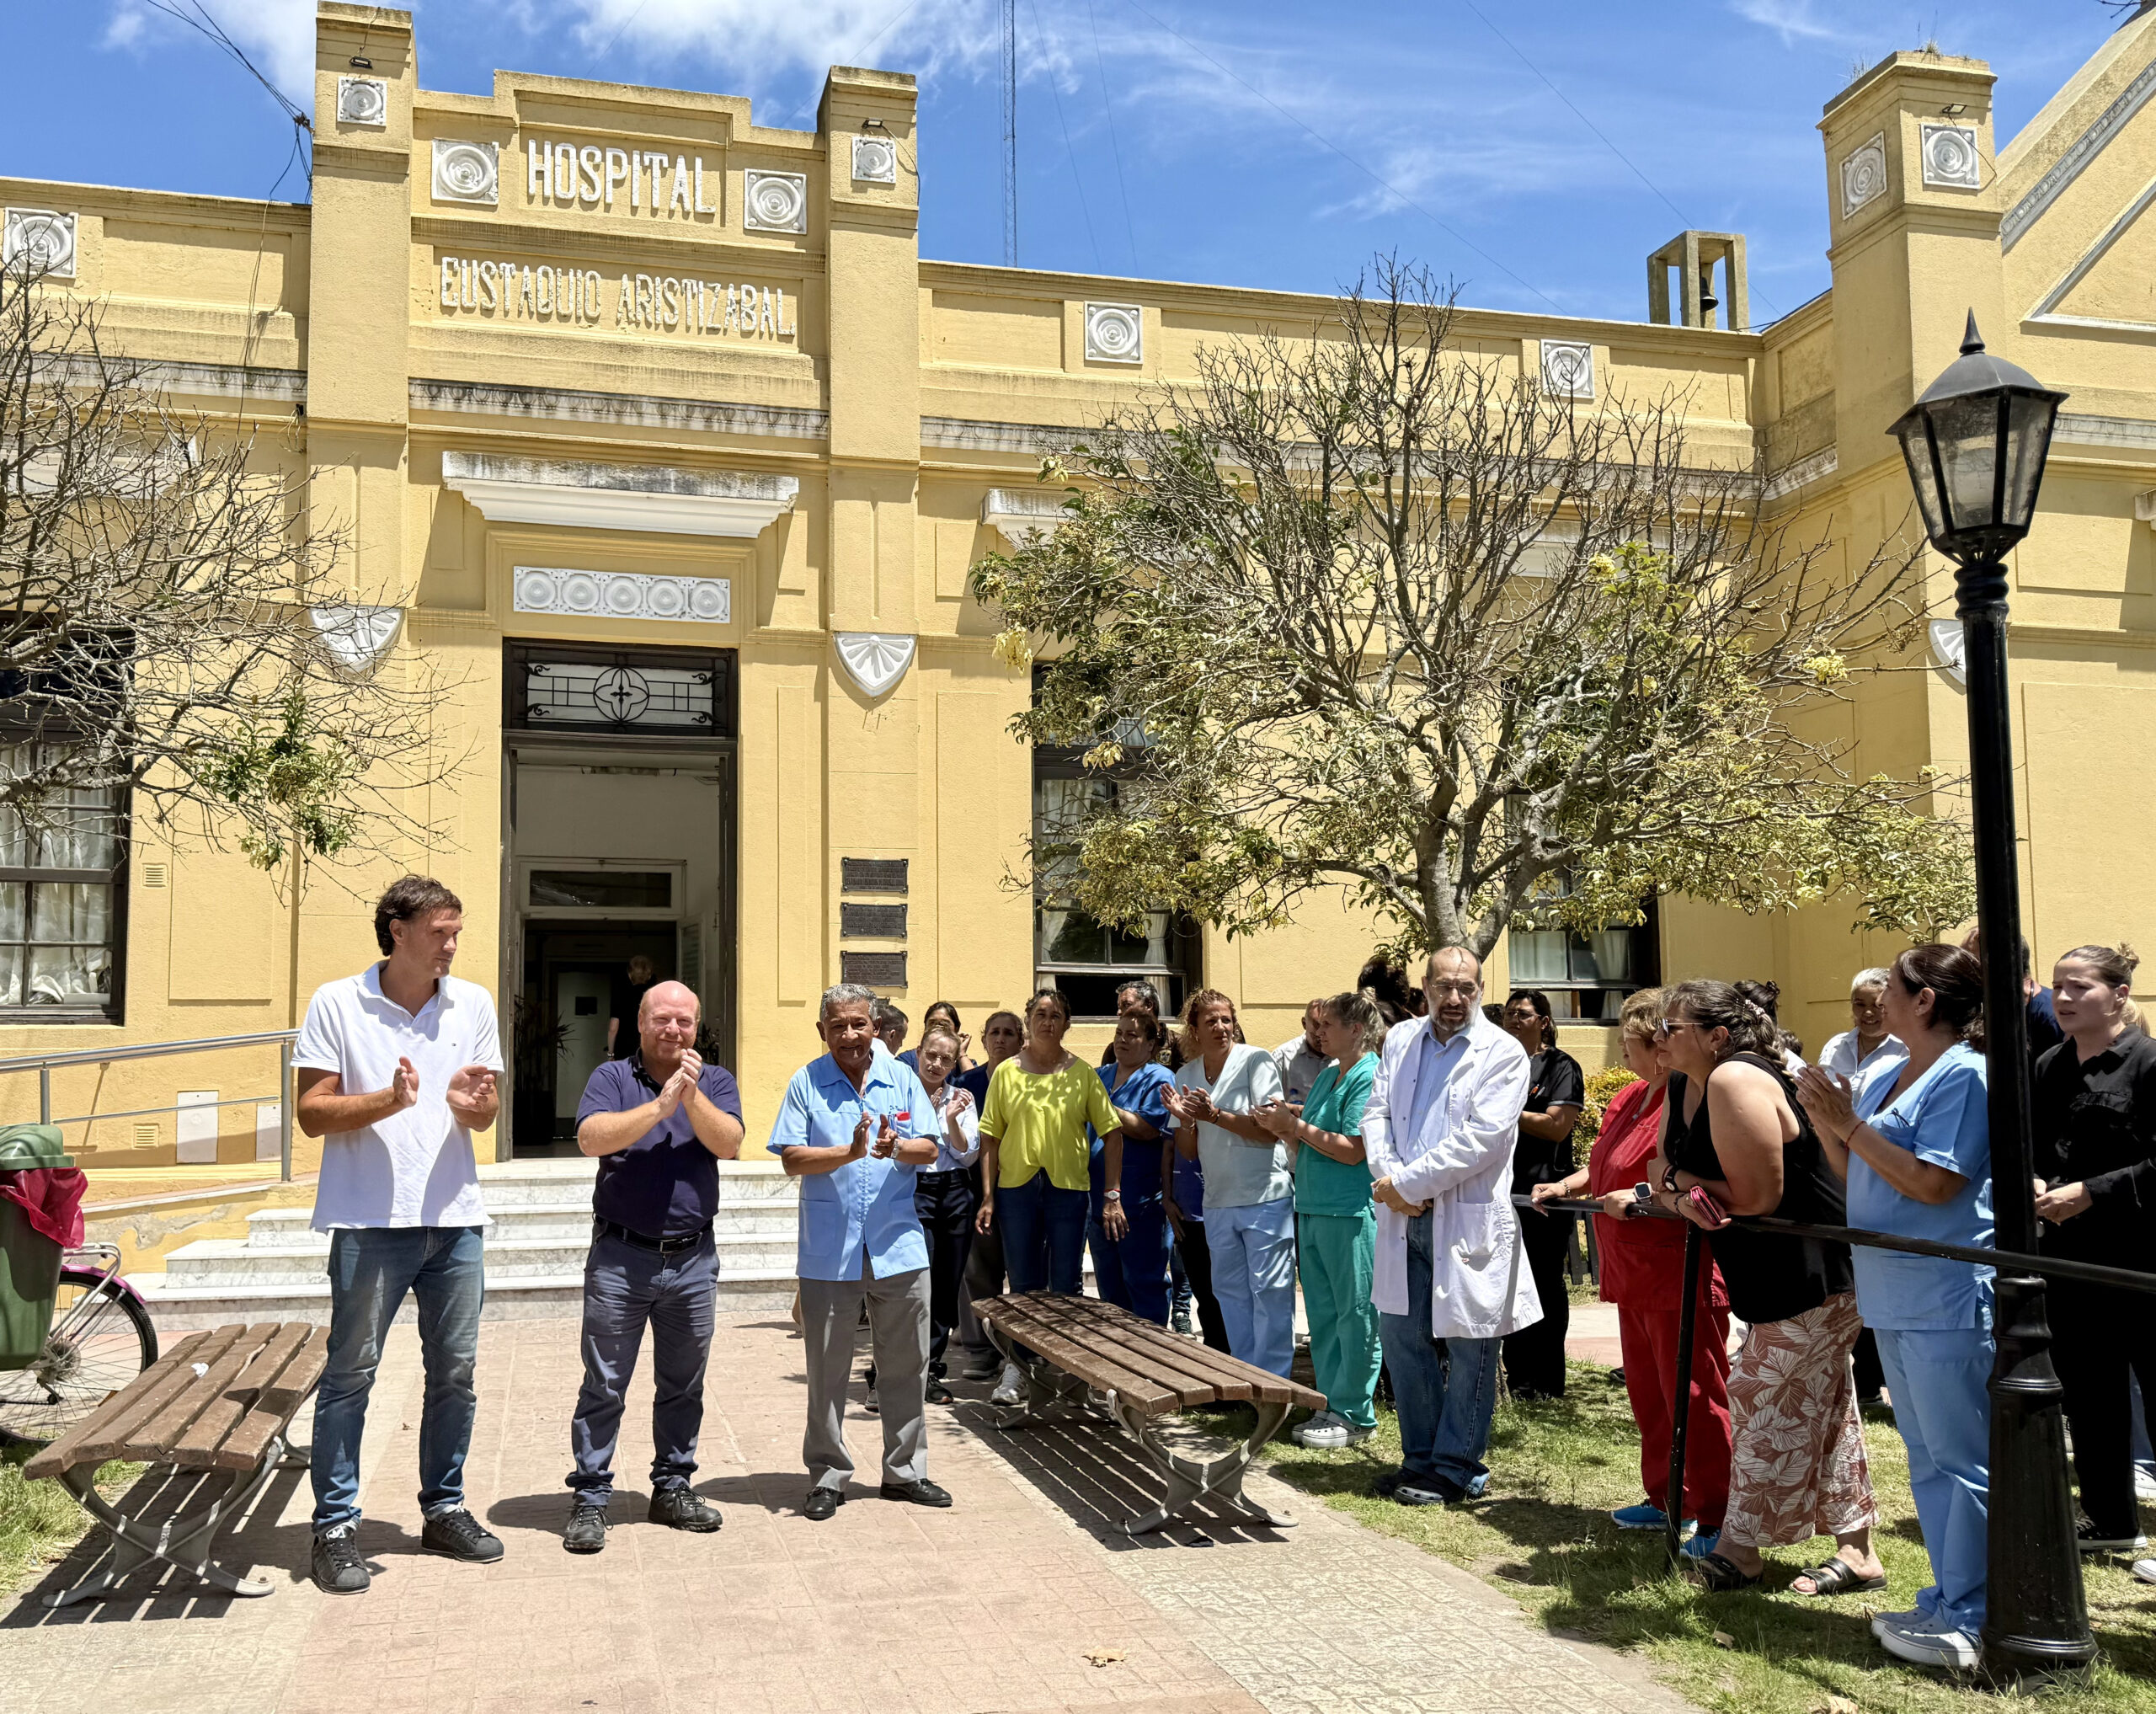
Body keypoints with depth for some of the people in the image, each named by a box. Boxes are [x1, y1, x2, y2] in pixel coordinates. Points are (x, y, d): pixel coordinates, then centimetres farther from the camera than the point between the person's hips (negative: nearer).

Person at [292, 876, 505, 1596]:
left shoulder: (473, 1004, 9)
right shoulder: (336, 1004, -2)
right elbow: (311, 1112, -5)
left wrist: (472, 1103, -11)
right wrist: (388, 1101, -20)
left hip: (454, 1217, 4)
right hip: (369, 1220, -4)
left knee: (455, 1370, 10)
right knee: (350, 1373, 0)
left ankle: (444, 1509, 24)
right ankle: (336, 1527, 10)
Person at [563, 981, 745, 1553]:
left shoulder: (715, 1081, 8)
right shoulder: (612, 1077, 1)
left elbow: (728, 1144, -9)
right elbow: (592, 1138, -17)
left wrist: (691, 1097, -20)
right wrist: (660, 1105, -22)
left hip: (693, 1258, 3)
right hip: (620, 1256, -3)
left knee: (683, 1385, 12)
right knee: (603, 1386, 1)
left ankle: (672, 1487, 25)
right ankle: (590, 1498, 10)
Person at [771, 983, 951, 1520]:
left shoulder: (902, 1079, 6)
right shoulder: (806, 1084, 0)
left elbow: (930, 1149, 3)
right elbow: (792, 1160, -8)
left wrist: (896, 1147, -19)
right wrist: (850, 1153, -22)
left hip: (898, 1247, 2)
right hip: (828, 1252, -2)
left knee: (905, 1367, 9)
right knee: (827, 1370, 5)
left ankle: (904, 1471, 22)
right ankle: (828, 1477, 18)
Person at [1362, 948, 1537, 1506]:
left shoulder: (1503, 1053, -6)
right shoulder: (1400, 1040, 11)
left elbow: (1480, 1138, -16)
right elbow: (1377, 1112, 8)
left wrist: (1407, 1183, -15)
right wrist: (1390, 1177, -10)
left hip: (1469, 1222, -5)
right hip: (1405, 1219, 5)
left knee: (1468, 1348, 3)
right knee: (1401, 1337, 11)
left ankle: (1457, 1469, 16)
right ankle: (1421, 1457, 26)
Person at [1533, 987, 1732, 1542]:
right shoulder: (1631, 1098, 14)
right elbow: (1605, 1165, 27)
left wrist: (1646, 1195, -30)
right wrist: (1565, 1186, 14)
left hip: (1680, 1277, -10)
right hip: (1635, 1275, 10)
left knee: (1692, 1398, -3)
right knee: (1647, 1392, 18)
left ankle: (1715, 1519, 5)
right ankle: (1666, 1499, 30)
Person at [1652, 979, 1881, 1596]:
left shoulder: (1735, 1081, -25)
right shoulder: (1683, 1086, 5)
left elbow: (1758, 1196, -27)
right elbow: (1666, 1174, 7)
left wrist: (1683, 1182, -13)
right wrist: (1683, 1197, -16)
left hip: (1815, 1273, -10)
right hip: (1775, 1277, 10)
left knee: (1764, 1401, -2)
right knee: (1818, 1405, 15)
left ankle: (1739, 1551, 11)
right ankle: (1856, 1552, 25)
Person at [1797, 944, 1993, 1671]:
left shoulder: (1966, 1074, -13)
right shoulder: (1882, 1075, 11)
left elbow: (1934, 1183, -21)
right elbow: (1853, 1175, 16)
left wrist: (1848, 1124, -16)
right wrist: (1824, 1118, 1)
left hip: (1948, 1296, -9)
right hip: (1893, 1296, 9)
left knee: (1961, 1459, -2)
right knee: (1927, 1459, 16)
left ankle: (1967, 1619, 5)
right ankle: (1949, 1601, 26)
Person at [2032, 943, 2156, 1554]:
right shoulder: (2049, 1068, 10)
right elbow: (2034, 1149, 16)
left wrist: (2088, 1193, -19)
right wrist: (2034, 1184, -5)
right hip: (2071, 1257, 6)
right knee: (2087, 1392, 13)